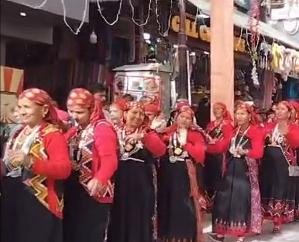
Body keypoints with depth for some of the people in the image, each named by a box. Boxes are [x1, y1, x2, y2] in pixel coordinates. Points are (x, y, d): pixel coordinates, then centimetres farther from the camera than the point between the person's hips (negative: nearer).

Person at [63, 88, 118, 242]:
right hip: (71, 190, 8)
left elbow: (110, 159, -26)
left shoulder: (102, 128, -12)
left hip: (93, 192, -8)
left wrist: (99, 179, -43)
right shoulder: (74, 130, 14)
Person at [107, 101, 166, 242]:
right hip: (119, 184, 1)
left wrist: (143, 137, -26)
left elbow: (161, 150, -14)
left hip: (141, 185, -1)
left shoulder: (147, 133, 6)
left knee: (140, 222, 3)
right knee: (120, 220, 8)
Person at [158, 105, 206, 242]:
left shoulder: (195, 135, 6)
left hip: (185, 174, -2)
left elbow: (200, 153, -10)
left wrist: (185, 143, -12)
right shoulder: (168, 132, 9)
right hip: (167, 173, 2)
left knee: (185, 206, 0)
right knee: (168, 204, 7)